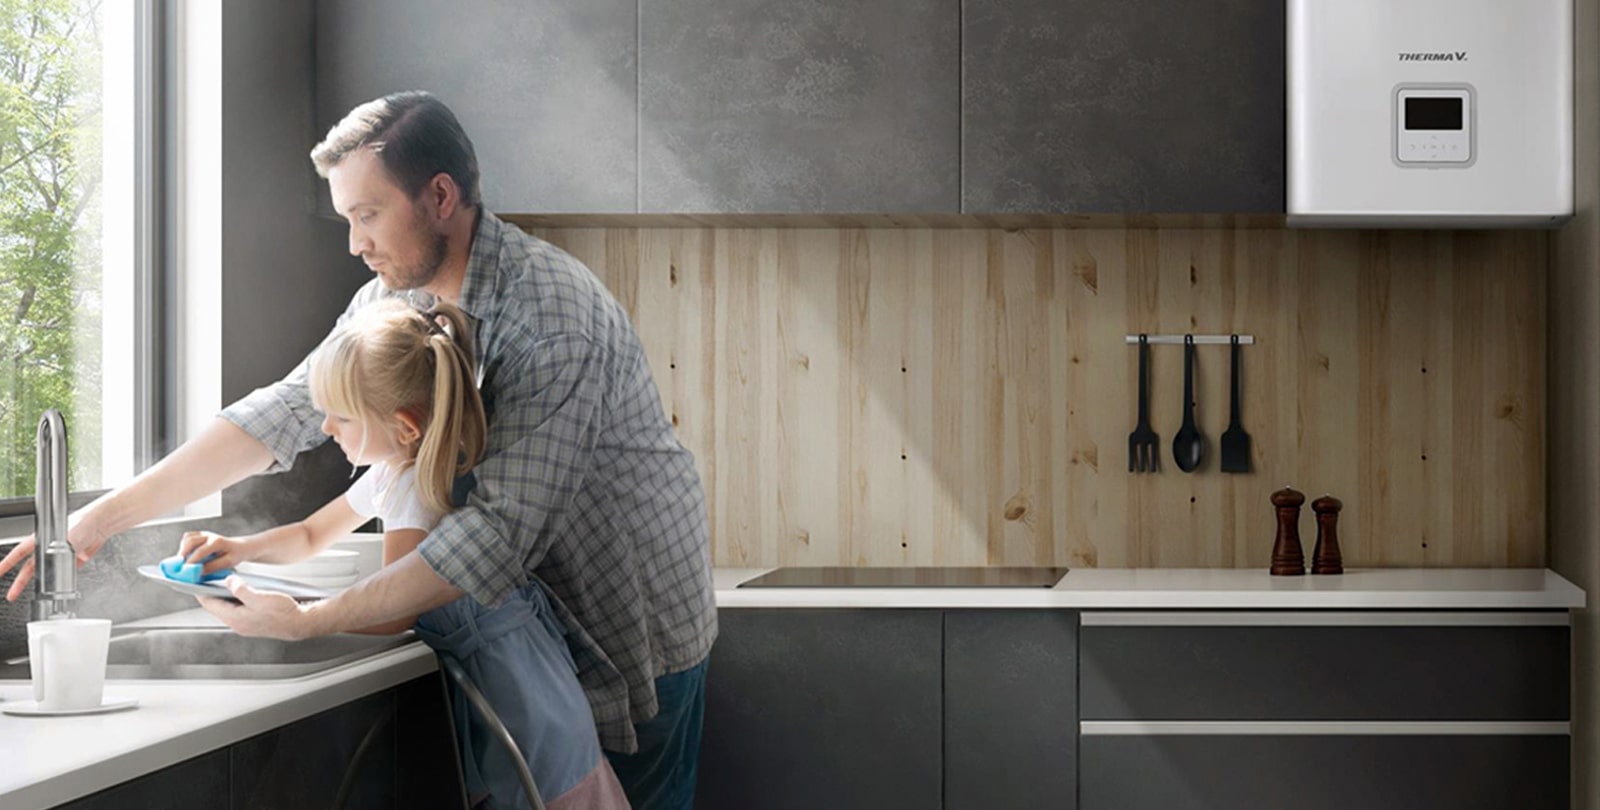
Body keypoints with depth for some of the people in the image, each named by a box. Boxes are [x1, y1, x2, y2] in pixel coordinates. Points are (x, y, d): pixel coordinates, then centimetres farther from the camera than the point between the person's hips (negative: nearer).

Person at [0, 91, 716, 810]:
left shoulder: (551, 318, -29)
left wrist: (308, 621, -32)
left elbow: (502, 529, -33)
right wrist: (103, 516, -10)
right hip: (539, 618, 7)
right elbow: (291, 409, -2)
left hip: (635, 632, -7)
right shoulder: (396, 295, -2)